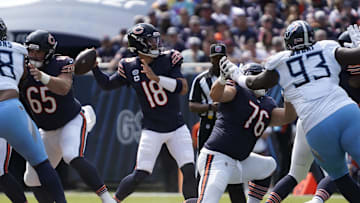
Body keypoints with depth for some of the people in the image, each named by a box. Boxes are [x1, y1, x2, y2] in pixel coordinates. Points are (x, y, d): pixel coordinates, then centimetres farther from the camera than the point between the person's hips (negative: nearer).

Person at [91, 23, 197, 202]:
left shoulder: (168, 59, -5)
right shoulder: (129, 68, -3)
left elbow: (183, 88, -15)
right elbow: (107, 84, 11)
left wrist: (156, 78, -25)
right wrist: (94, 67, -3)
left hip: (177, 128, 1)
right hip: (152, 130, -1)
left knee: (189, 171, -9)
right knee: (140, 174, -5)